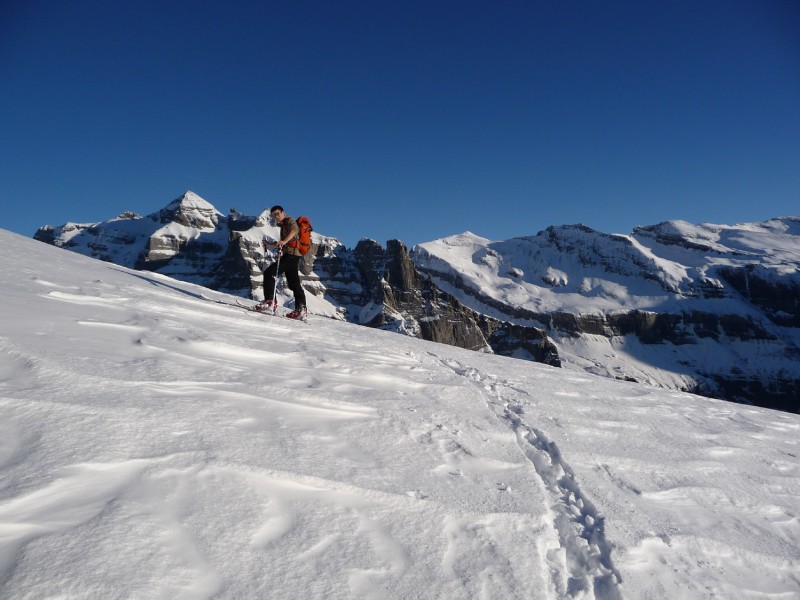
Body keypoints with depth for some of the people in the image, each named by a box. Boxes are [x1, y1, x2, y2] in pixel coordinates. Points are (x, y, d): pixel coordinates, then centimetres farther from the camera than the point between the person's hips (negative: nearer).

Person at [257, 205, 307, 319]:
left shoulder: (289, 220, -1)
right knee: (294, 283, 12)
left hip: (291, 254, -11)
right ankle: (301, 309, 12)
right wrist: (269, 245, 32)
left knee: (269, 273, -14)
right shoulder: (284, 225, 27)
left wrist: (284, 241, -42)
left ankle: (270, 302, -20)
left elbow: (295, 230, -26)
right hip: (294, 256, 11)